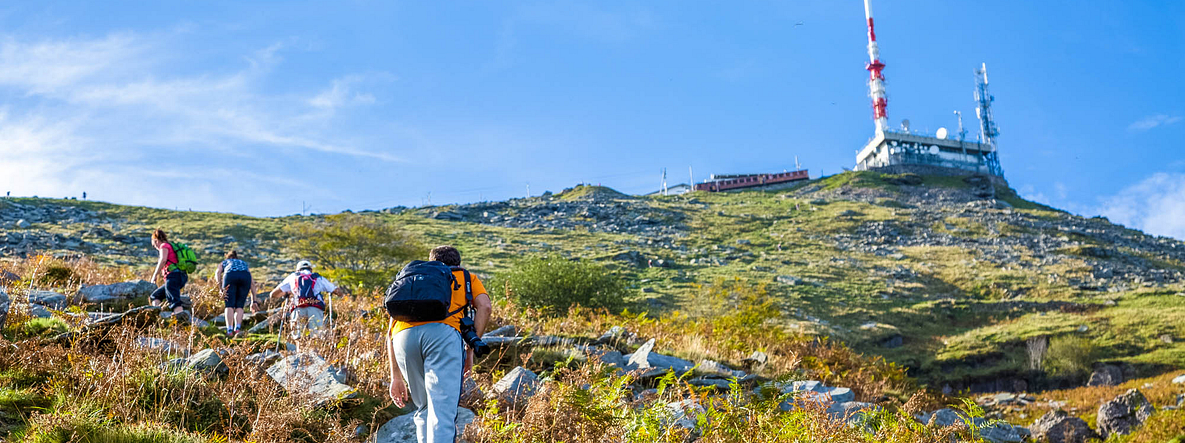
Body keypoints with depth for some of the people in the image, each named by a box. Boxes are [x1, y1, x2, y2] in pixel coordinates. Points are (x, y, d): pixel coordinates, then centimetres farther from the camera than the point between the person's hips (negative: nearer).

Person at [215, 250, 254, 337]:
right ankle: (237, 329, -12)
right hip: (245, 277, 2)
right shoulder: (244, 263, 43)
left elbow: (218, 272, 13)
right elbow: (252, 283, 30)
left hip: (230, 276, -2)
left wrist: (220, 289, 2)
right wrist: (253, 301, 27)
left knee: (230, 305, 0)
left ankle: (229, 330, -15)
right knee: (239, 306, 8)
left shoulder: (223, 263, 38)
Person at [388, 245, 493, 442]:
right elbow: (484, 306, 10)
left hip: (404, 337, 3)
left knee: (424, 409, 20)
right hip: (443, 332, -3)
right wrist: (470, 349, 10)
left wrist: (396, 377, 28)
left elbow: (392, 331, 30)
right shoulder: (467, 278, 32)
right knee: (442, 409, -12)